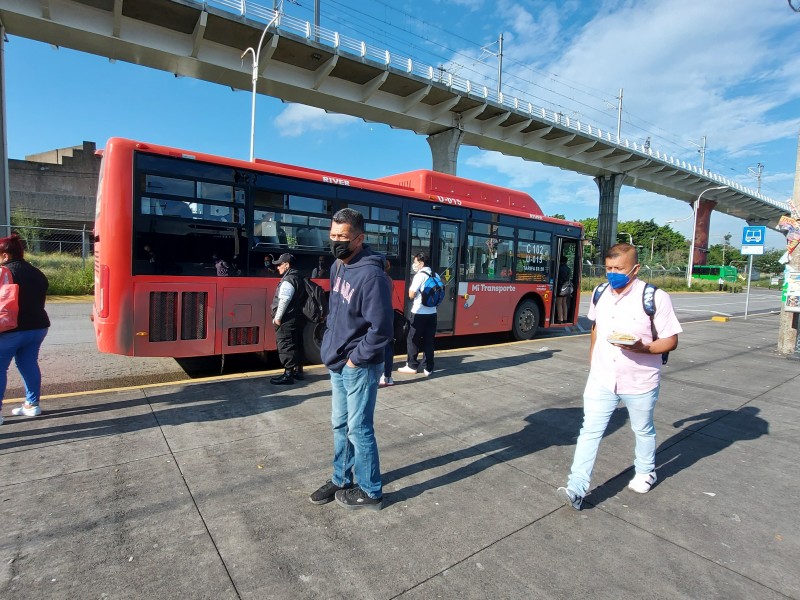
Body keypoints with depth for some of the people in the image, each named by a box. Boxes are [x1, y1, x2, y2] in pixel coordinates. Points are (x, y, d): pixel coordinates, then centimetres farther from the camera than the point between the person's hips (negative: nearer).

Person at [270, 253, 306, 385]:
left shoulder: (288, 280, -17)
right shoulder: (298, 277, 14)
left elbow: (284, 301, -23)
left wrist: (277, 318, -16)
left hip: (287, 320, -10)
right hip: (297, 317, 10)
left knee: (286, 346, -5)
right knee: (297, 344, 15)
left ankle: (288, 375, -1)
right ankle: (298, 371, 25)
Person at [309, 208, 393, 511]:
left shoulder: (371, 274, -22)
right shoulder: (337, 267, 6)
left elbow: (381, 329, -23)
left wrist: (356, 359, -16)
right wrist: (330, 343, 12)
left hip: (359, 367, -8)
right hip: (337, 364, 9)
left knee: (359, 429, 4)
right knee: (340, 425, 19)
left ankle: (370, 492, 24)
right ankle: (341, 480, 38)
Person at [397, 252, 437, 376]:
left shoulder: (420, 275, -11)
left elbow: (411, 295, -12)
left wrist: (411, 286, 3)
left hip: (419, 313, -6)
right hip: (432, 313, 7)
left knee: (413, 339, 6)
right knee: (429, 341, 9)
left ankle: (412, 366, 11)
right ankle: (428, 368, 12)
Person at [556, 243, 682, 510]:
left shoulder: (655, 297, -16)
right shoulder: (600, 294, 0)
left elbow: (670, 340, -12)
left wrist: (642, 348, -30)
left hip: (640, 382, -3)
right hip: (601, 380, 3)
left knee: (643, 430, 21)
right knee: (590, 431, 0)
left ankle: (645, 472, 47)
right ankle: (576, 490, 4)